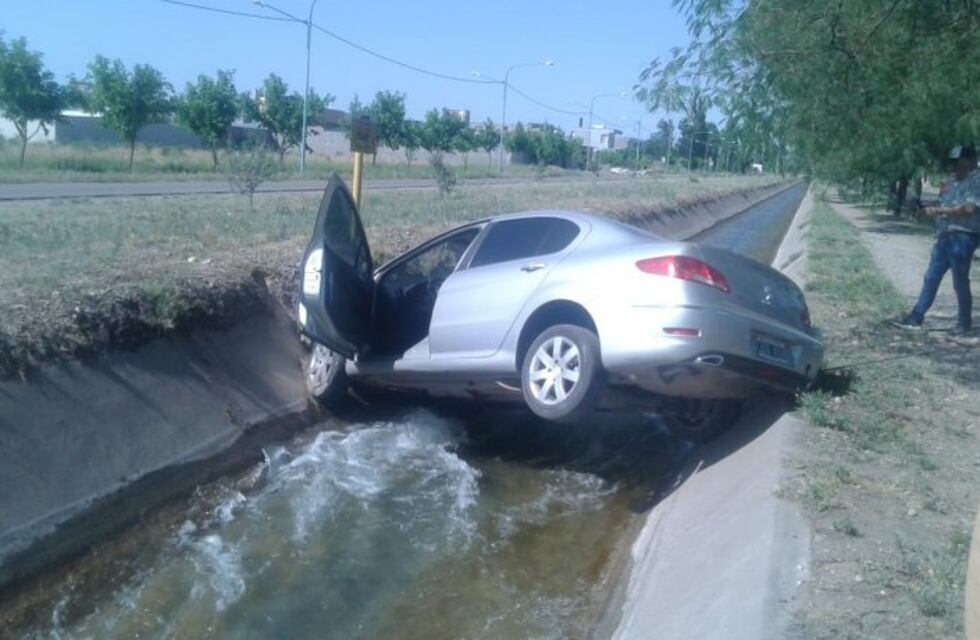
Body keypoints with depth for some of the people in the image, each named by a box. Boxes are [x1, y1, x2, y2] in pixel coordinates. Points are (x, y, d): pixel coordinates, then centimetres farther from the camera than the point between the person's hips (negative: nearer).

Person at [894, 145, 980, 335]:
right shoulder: (955, 181, 17)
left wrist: (940, 211, -16)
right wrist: (936, 210, -1)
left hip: (962, 238, -8)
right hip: (944, 237, 8)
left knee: (960, 282, -1)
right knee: (931, 278, 8)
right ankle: (916, 317, 13)